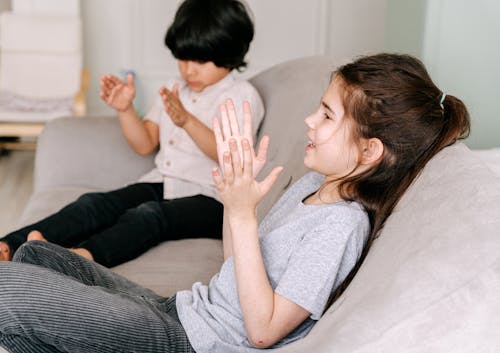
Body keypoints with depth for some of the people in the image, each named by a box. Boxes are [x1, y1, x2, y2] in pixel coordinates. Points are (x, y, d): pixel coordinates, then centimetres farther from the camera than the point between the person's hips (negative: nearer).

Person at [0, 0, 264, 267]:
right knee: (94, 203, -19)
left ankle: (83, 256, -60)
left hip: (208, 198, -6)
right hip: (160, 185, 6)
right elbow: (144, 145, 15)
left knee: (149, 214, -36)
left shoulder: (243, 95, -2)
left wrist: (186, 120, -32)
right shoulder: (174, 89, 19)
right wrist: (125, 109, -2)